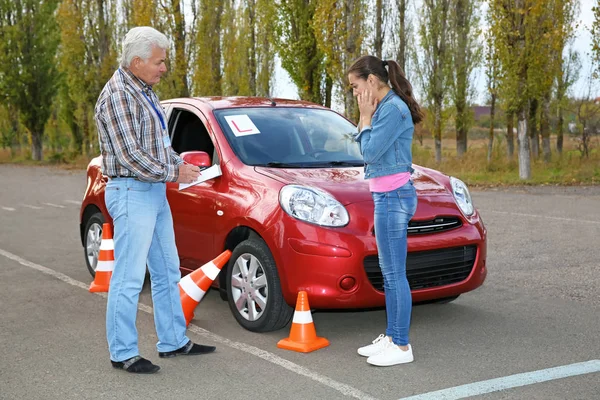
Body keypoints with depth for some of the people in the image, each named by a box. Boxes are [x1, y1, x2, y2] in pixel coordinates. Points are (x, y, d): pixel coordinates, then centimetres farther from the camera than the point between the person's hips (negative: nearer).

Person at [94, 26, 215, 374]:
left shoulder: (145, 92, 14)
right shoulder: (117, 96, -16)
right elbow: (130, 156, -21)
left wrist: (181, 164, 5)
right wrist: (173, 174, -12)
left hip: (155, 193, 10)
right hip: (132, 193, -10)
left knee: (167, 272, 14)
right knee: (129, 278, -4)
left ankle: (173, 342, 24)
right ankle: (123, 354, 6)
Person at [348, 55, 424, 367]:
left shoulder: (393, 109, -15)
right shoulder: (383, 108, 15)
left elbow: (370, 152, -16)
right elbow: (365, 148, 15)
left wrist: (365, 117, -6)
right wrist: (366, 116, 7)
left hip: (393, 197, -10)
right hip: (387, 196, 10)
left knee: (395, 273, -5)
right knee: (389, 272, 14)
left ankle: (401, 346, 2)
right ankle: (391, 337, 24)